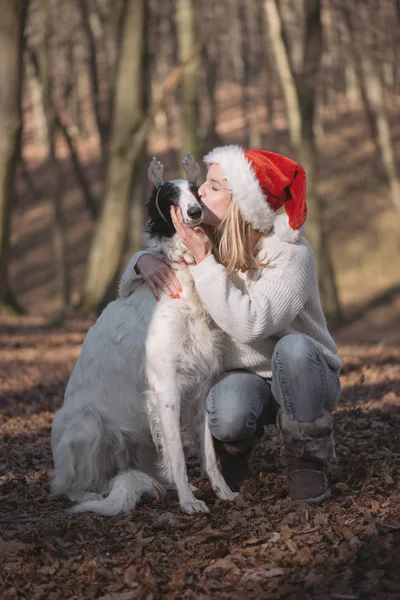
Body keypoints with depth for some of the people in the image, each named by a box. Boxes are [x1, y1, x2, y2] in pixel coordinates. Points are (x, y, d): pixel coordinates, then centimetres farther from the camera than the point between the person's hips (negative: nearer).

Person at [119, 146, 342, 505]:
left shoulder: (290, 251, -20)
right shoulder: (206, 241, -3)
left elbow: (251, 325, -35)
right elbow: (128, 292, 5)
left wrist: (204, 262, -33)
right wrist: (143, 262, -18)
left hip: (304, 379, -2)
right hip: (242, 378, 3)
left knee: (293, 347, -38)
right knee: (226, 414, -34)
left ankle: (308, 461, -16)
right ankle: (235, 452, 5)